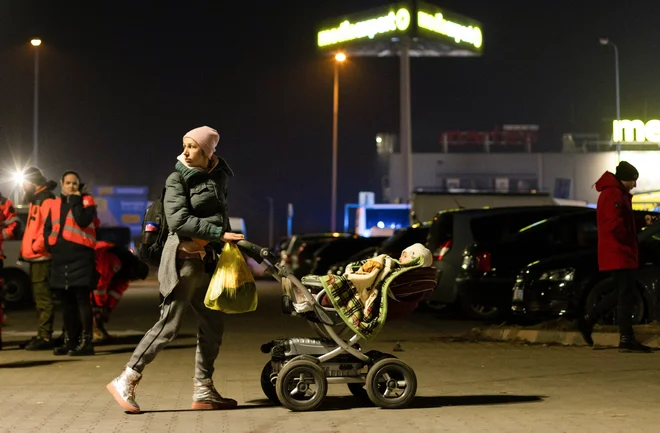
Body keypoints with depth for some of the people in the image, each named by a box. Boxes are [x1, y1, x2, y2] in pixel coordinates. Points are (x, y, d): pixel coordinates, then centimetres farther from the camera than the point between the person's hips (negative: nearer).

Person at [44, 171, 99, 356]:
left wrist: (75, 200, -10)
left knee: (82, 300, -9)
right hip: (60, 260, 6)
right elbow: (47, 227, 24)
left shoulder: (86, 201, 1)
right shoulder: (55, 204, 16)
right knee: (66, 302, 11)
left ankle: (86, 342, -9)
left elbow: (83, 220, -17)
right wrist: (50, 245, 10)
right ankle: (70, 341, 19)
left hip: (81, 258, -6)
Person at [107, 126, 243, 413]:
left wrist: (231, 242, 6)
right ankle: (126, 381, -4)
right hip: (184, 259, -7)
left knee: (212, 327, 7)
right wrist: (219, 234, -21)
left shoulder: (218, 177, 12)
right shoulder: (178, 179, -7)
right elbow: (179, 221, -18)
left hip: (205, 260, 7)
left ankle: (203, 392, 13)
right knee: (170, 324, -10)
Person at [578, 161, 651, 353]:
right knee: (625, 295, -8)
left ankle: (588, 320, 19)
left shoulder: (617, 193, 20)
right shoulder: (613, 194, -14)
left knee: (621, 293, 15)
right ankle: (626, 339, -6)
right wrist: (628, 242, -11)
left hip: (619, 253, 11)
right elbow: (616, 224, -23)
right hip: (618, 252, -11)